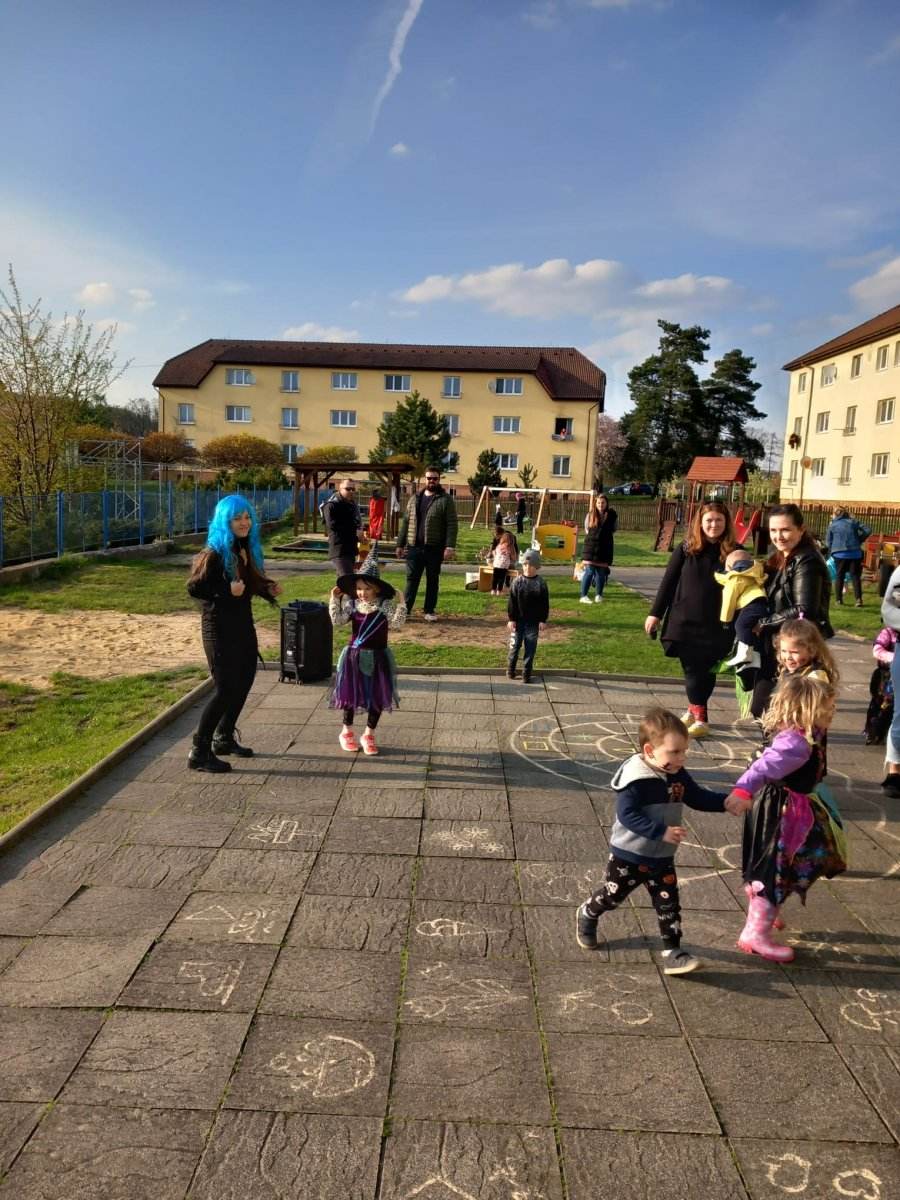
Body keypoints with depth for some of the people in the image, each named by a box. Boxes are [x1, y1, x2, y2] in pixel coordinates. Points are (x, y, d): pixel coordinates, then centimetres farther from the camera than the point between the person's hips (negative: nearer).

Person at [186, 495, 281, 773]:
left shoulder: (247, 549, 7)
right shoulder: (214, 553, -17)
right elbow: (194, 587, -18)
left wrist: (268, 588, 0)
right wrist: (227, 591, -28)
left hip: (243, 623, 9)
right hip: (220, 628, -9)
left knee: (244, 682, 16)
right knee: (225, 689, -9)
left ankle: (224, 738, 33)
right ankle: (200, 752, 2)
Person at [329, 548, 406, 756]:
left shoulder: (385, 605, -10)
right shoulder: (351, 604, -4)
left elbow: (395, 623, -18)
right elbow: (337, 620, -8)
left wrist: (401, 604, -28)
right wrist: (335, 600, -14)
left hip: (377, 657, -1)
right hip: (354, 655, 1)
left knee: (377, 697, 6)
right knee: (351, 694, 10)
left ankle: (368, 735, 23)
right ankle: (347, 732, 29)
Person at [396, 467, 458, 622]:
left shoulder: (445, 500, -2)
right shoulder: (414, 498, 11)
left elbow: (452, 524, -8)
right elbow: (406, 522, 13)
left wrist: (450, 546, -18)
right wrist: (400, 544, 10)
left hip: (434, 548, -3)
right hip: (414, 547, 3)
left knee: (432, 580, 7)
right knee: (411, 579, 3)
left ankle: (430, 611, 16)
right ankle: (405, 609, 5)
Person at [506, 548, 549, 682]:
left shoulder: (541, 584, -4)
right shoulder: (517, 581, -5)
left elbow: (545, 604, -1)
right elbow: (511, 602, -3)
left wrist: (543, 620, -4)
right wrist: (511, 619, -6)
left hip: (533, 621, 0)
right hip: (518, 620, 0)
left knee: (530, 648, 4)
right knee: (515, 645, 8)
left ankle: (526, 673, 13)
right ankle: (510, 669, 26)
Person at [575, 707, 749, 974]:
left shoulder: (678, 776, -5)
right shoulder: (636, 780, -28)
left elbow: (698, 797, 7)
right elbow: (626, 815, -33)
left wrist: (726, 802, -9)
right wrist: (661, 831, -39)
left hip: (662, 858, 5)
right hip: (628, 855, -5)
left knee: (668, 905, 4)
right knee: (612, 896, 15)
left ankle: (673, 954, 14)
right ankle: (586, 915, 43)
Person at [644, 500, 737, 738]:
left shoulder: (732, 552, -1)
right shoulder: (686, 550, 0)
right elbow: (668, 582, 2)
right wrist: (655, 613, 1)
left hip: (716, 626, 0)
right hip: (684, 621, 0)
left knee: (707, 670, 5)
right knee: (692, 669, 4)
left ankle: (694, 710, 20)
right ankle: (700, 718, 14)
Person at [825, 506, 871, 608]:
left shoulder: (832, 526, 2)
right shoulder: (853, 522, 7)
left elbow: (828, 542, 1)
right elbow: (867, 530, 1)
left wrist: (832, 551, 17)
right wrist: (859, 540, 11)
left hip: (840, 554, -1)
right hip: (855, 553, 1)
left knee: (839, 576, 9)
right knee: (855, 576, 5)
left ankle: (839, 599, 8)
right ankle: (858, 599, -5)